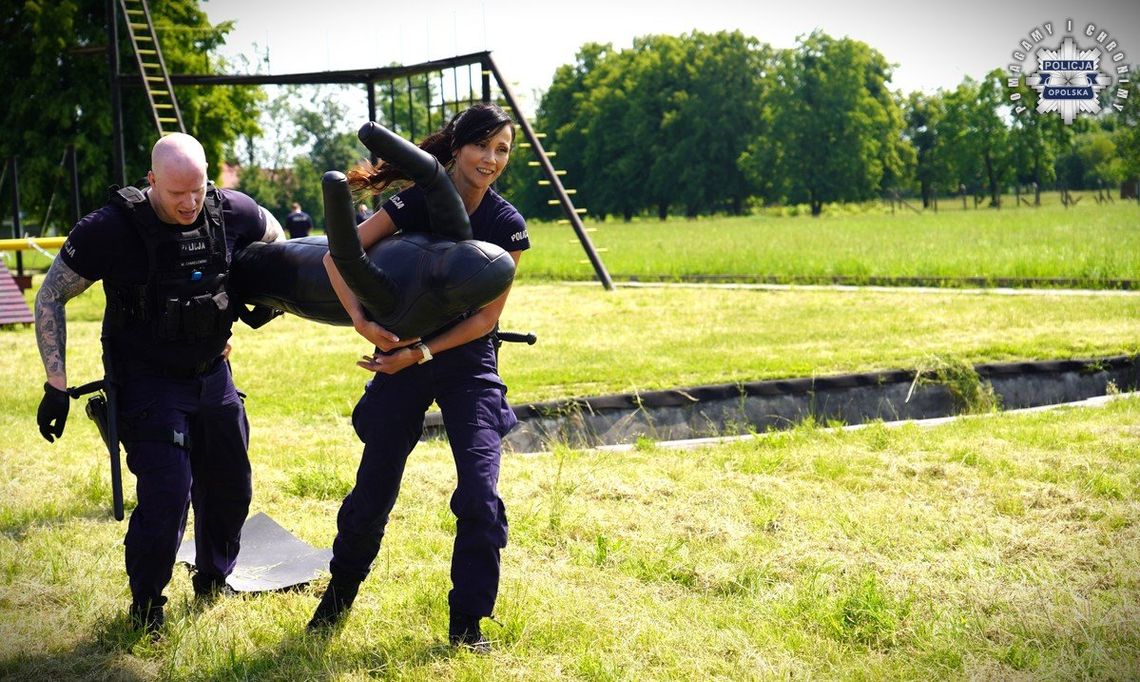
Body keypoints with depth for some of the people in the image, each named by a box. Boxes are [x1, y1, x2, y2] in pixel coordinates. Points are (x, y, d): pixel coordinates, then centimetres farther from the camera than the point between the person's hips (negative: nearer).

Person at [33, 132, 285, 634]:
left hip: (212, 376, 5)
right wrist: (56, 385, -12)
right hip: (148, 384, -5)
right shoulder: (110, 230, -22)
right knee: (167, 494, -14)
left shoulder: (229, 212, -11)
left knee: (231, 487, 14)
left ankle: (214, 583, 39)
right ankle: (145, 611, 7)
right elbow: (50, 297, -10)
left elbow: (273, 234, 15)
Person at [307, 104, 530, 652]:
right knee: (374, 489, 6)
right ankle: (339, 595, 32)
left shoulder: (507, 225, -7)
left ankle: (467, 622, 1)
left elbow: (486, 317, -9)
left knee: (480, 493, -13)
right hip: (402, 361, 0)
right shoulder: (417, 204, -10)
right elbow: (338, 255, -13)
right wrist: (361, 321, -26)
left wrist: (421, 353, -17)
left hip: (468, 364, 0)